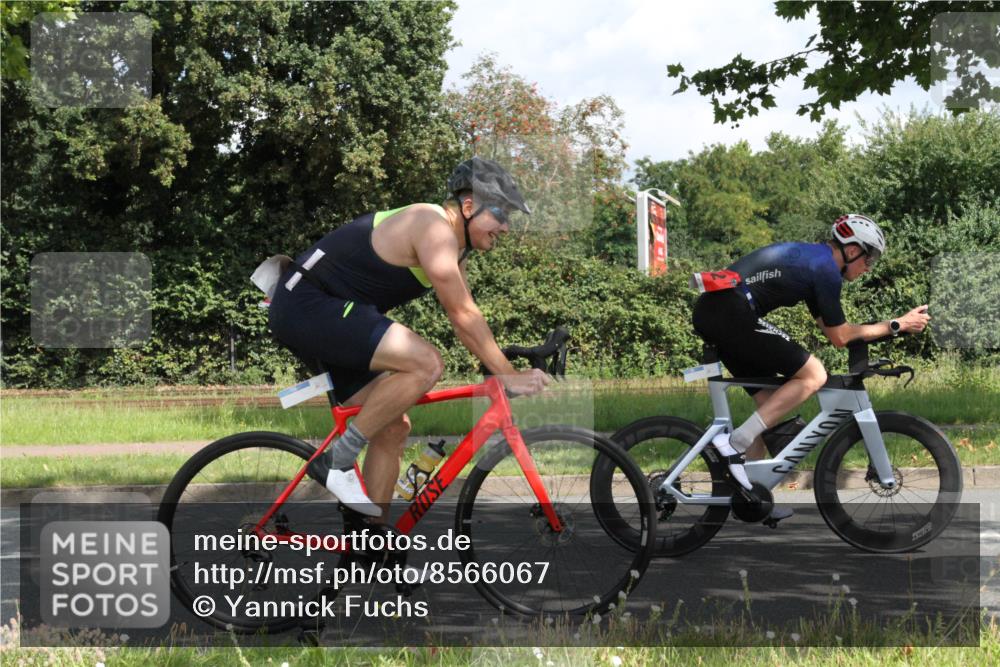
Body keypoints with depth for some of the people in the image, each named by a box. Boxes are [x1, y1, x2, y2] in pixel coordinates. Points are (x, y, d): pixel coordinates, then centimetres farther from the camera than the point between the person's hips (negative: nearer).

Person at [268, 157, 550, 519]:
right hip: (307, 303, -11)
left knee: (392, 428, 9)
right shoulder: (434, 227, -17)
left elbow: (464, 319, 18)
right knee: (426, 363, -26)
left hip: (314, 313, 11)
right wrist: (509, 376, -16)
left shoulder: (451, 244, 15)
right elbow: (464, 316, -20)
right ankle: (336, 460, -15)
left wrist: (503, 371, 9)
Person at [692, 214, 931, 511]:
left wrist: (884, 329, 29)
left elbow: (828, 326, 29)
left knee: (768, 400, 17)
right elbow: (839, 337, 1)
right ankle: (735, 442, -13)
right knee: (813, 375, -8)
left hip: (707, 312, 10)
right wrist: (896, 325, 9)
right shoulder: (826, 268, -4)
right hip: (732, 314, -10)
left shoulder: (810, 255, 24)